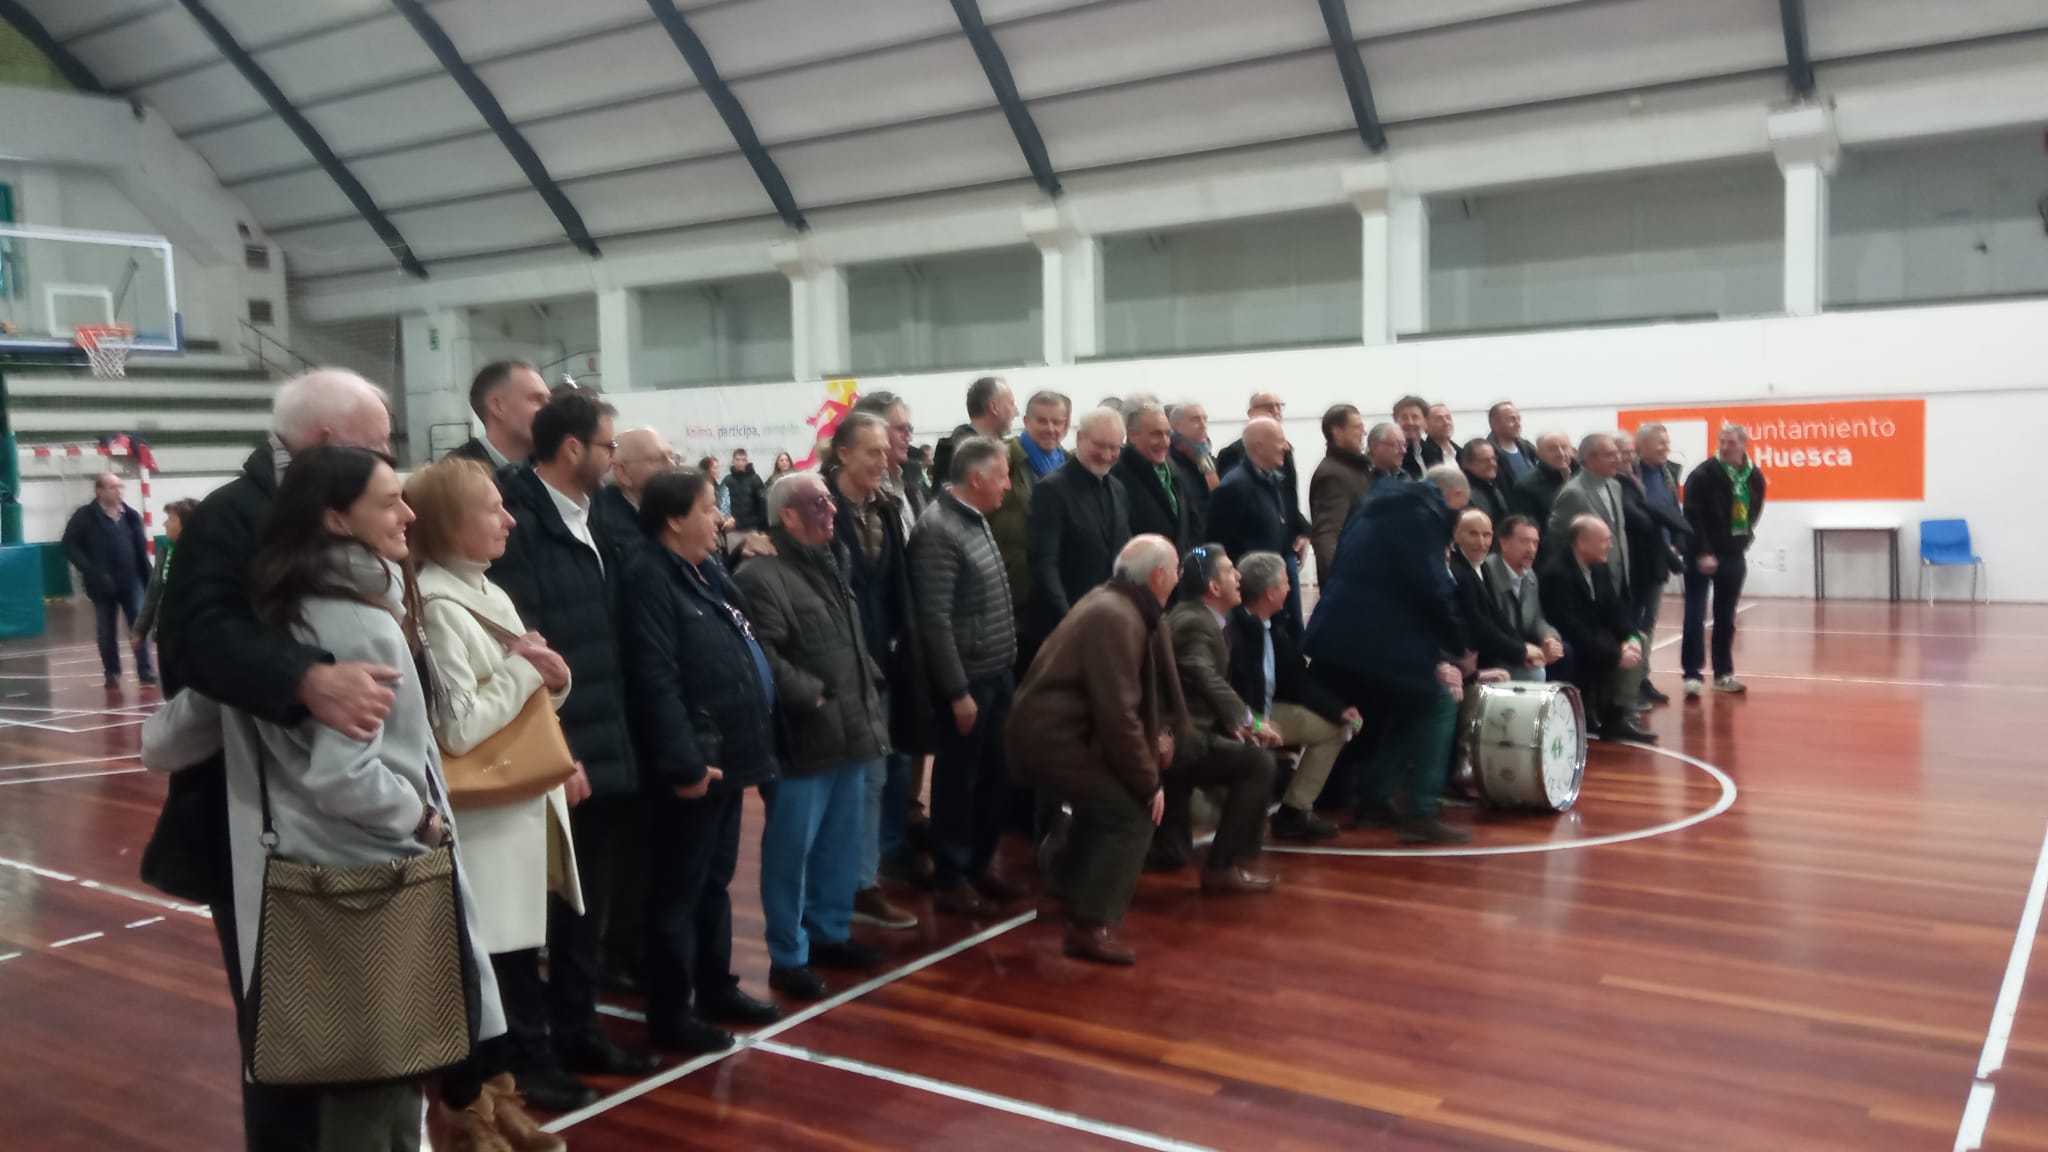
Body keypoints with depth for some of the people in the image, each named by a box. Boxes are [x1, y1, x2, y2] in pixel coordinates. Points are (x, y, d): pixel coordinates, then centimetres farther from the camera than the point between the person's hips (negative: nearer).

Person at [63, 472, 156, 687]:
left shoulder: (131, 515, 5)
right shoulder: (85, 516, -5)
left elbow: (141, 551, 7)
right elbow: (69, 546, -7)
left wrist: (149, 581, 4)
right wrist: (91, 572, -17)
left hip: (131, 582, 2)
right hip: (103, 585, -2)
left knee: (140, 626, -2)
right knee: (106, 631, 8)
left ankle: (145, 670, 3)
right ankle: (112, 673, 20)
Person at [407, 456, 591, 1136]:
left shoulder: (490, 595, 11)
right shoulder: (438, 608, -17)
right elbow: (459, 729, -24)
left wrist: (550, 678, -3)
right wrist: (523, 670, -16)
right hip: (483, 813, -9)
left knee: (519, 947, 18)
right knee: (480, 960, 2)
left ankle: (520, 1067, 32)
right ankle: (469, 1098, 17)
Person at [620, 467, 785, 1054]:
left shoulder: (708, 569, 12)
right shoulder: (649, 577, -16)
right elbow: (656, 680, -22)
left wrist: (754, 739, 14)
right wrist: (684, 762, -24)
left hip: (727, 753, 9)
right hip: (693, 764, -9)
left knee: (716, 881, 19)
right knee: (679, 891, 3)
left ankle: (716, 989, 31)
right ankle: (670, 1012, 14)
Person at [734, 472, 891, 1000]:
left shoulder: (830, 564, 17)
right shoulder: (763, 575, -14)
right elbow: (762, 656, -23)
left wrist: (870, 695, 15)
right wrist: (813, 697, -18)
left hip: (852, 732, 9)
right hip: (806, 739, -9)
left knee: (841, 843, 17)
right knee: (792, 850, 1)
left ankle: (830, 932, 32)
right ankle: (788, 956, 12)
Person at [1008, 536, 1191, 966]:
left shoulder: (1119, 604, 11)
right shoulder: (1116, 618, -21)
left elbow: (1130, 694, 16)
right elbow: (1119, 714, -23)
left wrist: (1157, 734, 0)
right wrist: (1149, 783, -14)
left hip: (1053, 727, 10)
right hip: (1050, 737, -10)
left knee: (1109, 797, 26)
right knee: (1133, 811, -11)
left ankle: (1062, 894, 33)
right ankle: (1090, 927, -8)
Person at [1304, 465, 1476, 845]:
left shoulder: (1389, 505, 23)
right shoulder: (1420, 514, -6)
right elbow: (1430, 590, -13)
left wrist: (1435, 652, 22)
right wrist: (1459, 647, 1)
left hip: (1341, 633, 10)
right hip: (1371, 638, -10)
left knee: (1411, 707, 22)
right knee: (1438, 705, -2)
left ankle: (1375, 801, 22)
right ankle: (1421, 814, -6)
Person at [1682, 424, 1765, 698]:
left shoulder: (1755, 477, 3)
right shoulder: (1703, 475, -14)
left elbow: (1754, 512, 17)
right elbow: (1692, 517, -18)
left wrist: (1743, 539, 8)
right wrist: (1703, 553, -21)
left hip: (1734, 555, 5)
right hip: (1701, 554, -5)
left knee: (1726, 618, 11)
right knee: (1695, 615, -6)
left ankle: (1723, 674, 19)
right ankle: (1692, 675, -3)